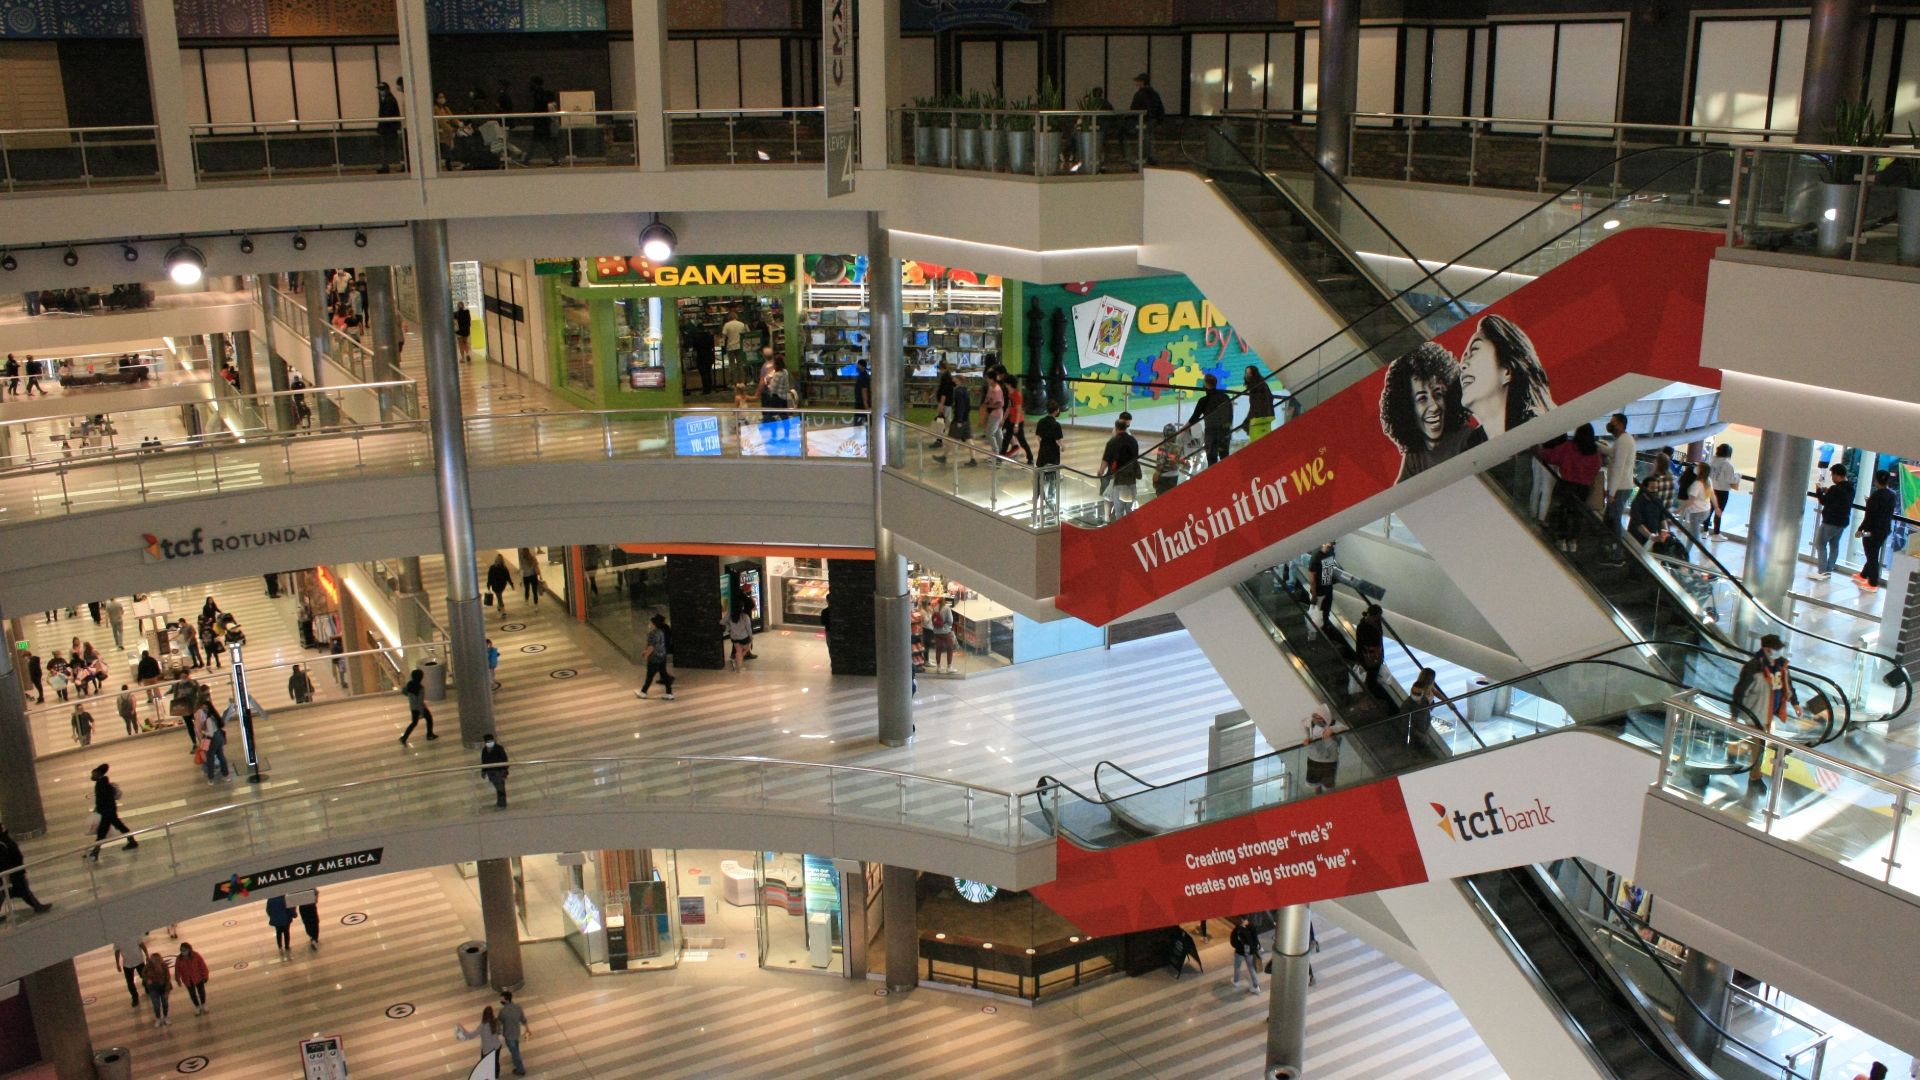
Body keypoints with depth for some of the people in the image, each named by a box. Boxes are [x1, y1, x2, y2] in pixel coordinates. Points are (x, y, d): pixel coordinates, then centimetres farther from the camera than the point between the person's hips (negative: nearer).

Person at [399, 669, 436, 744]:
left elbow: (403, 691, 4)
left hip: (412, 707, 6)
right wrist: (421, 713, -21)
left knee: (414, 722, 23)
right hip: (420, 707, -6)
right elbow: (420, 702, -30)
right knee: (429, 718, 21)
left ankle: (404, 738, 15)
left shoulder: (409, 684, -13)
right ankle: (430, 735, 35)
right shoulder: (421, 688, -32)